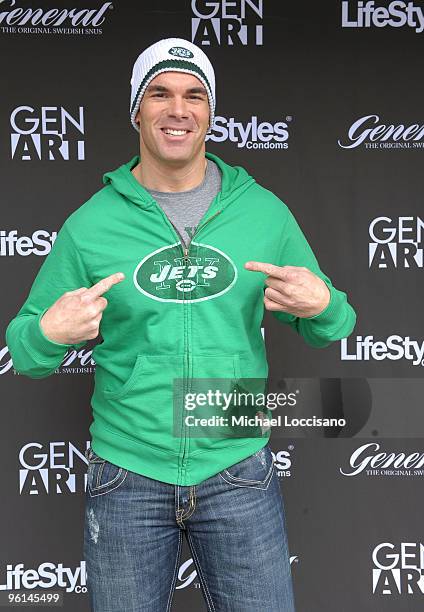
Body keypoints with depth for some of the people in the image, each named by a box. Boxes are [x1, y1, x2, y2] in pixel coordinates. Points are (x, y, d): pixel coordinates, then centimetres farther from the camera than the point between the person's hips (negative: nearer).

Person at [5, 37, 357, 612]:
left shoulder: (264, 211, -1)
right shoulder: (90, 224, -4)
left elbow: (326, 327, 8)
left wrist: (322, 306, -14)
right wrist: (49, 333, -19)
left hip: (238, 468, 1)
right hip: (126, 476, 0)